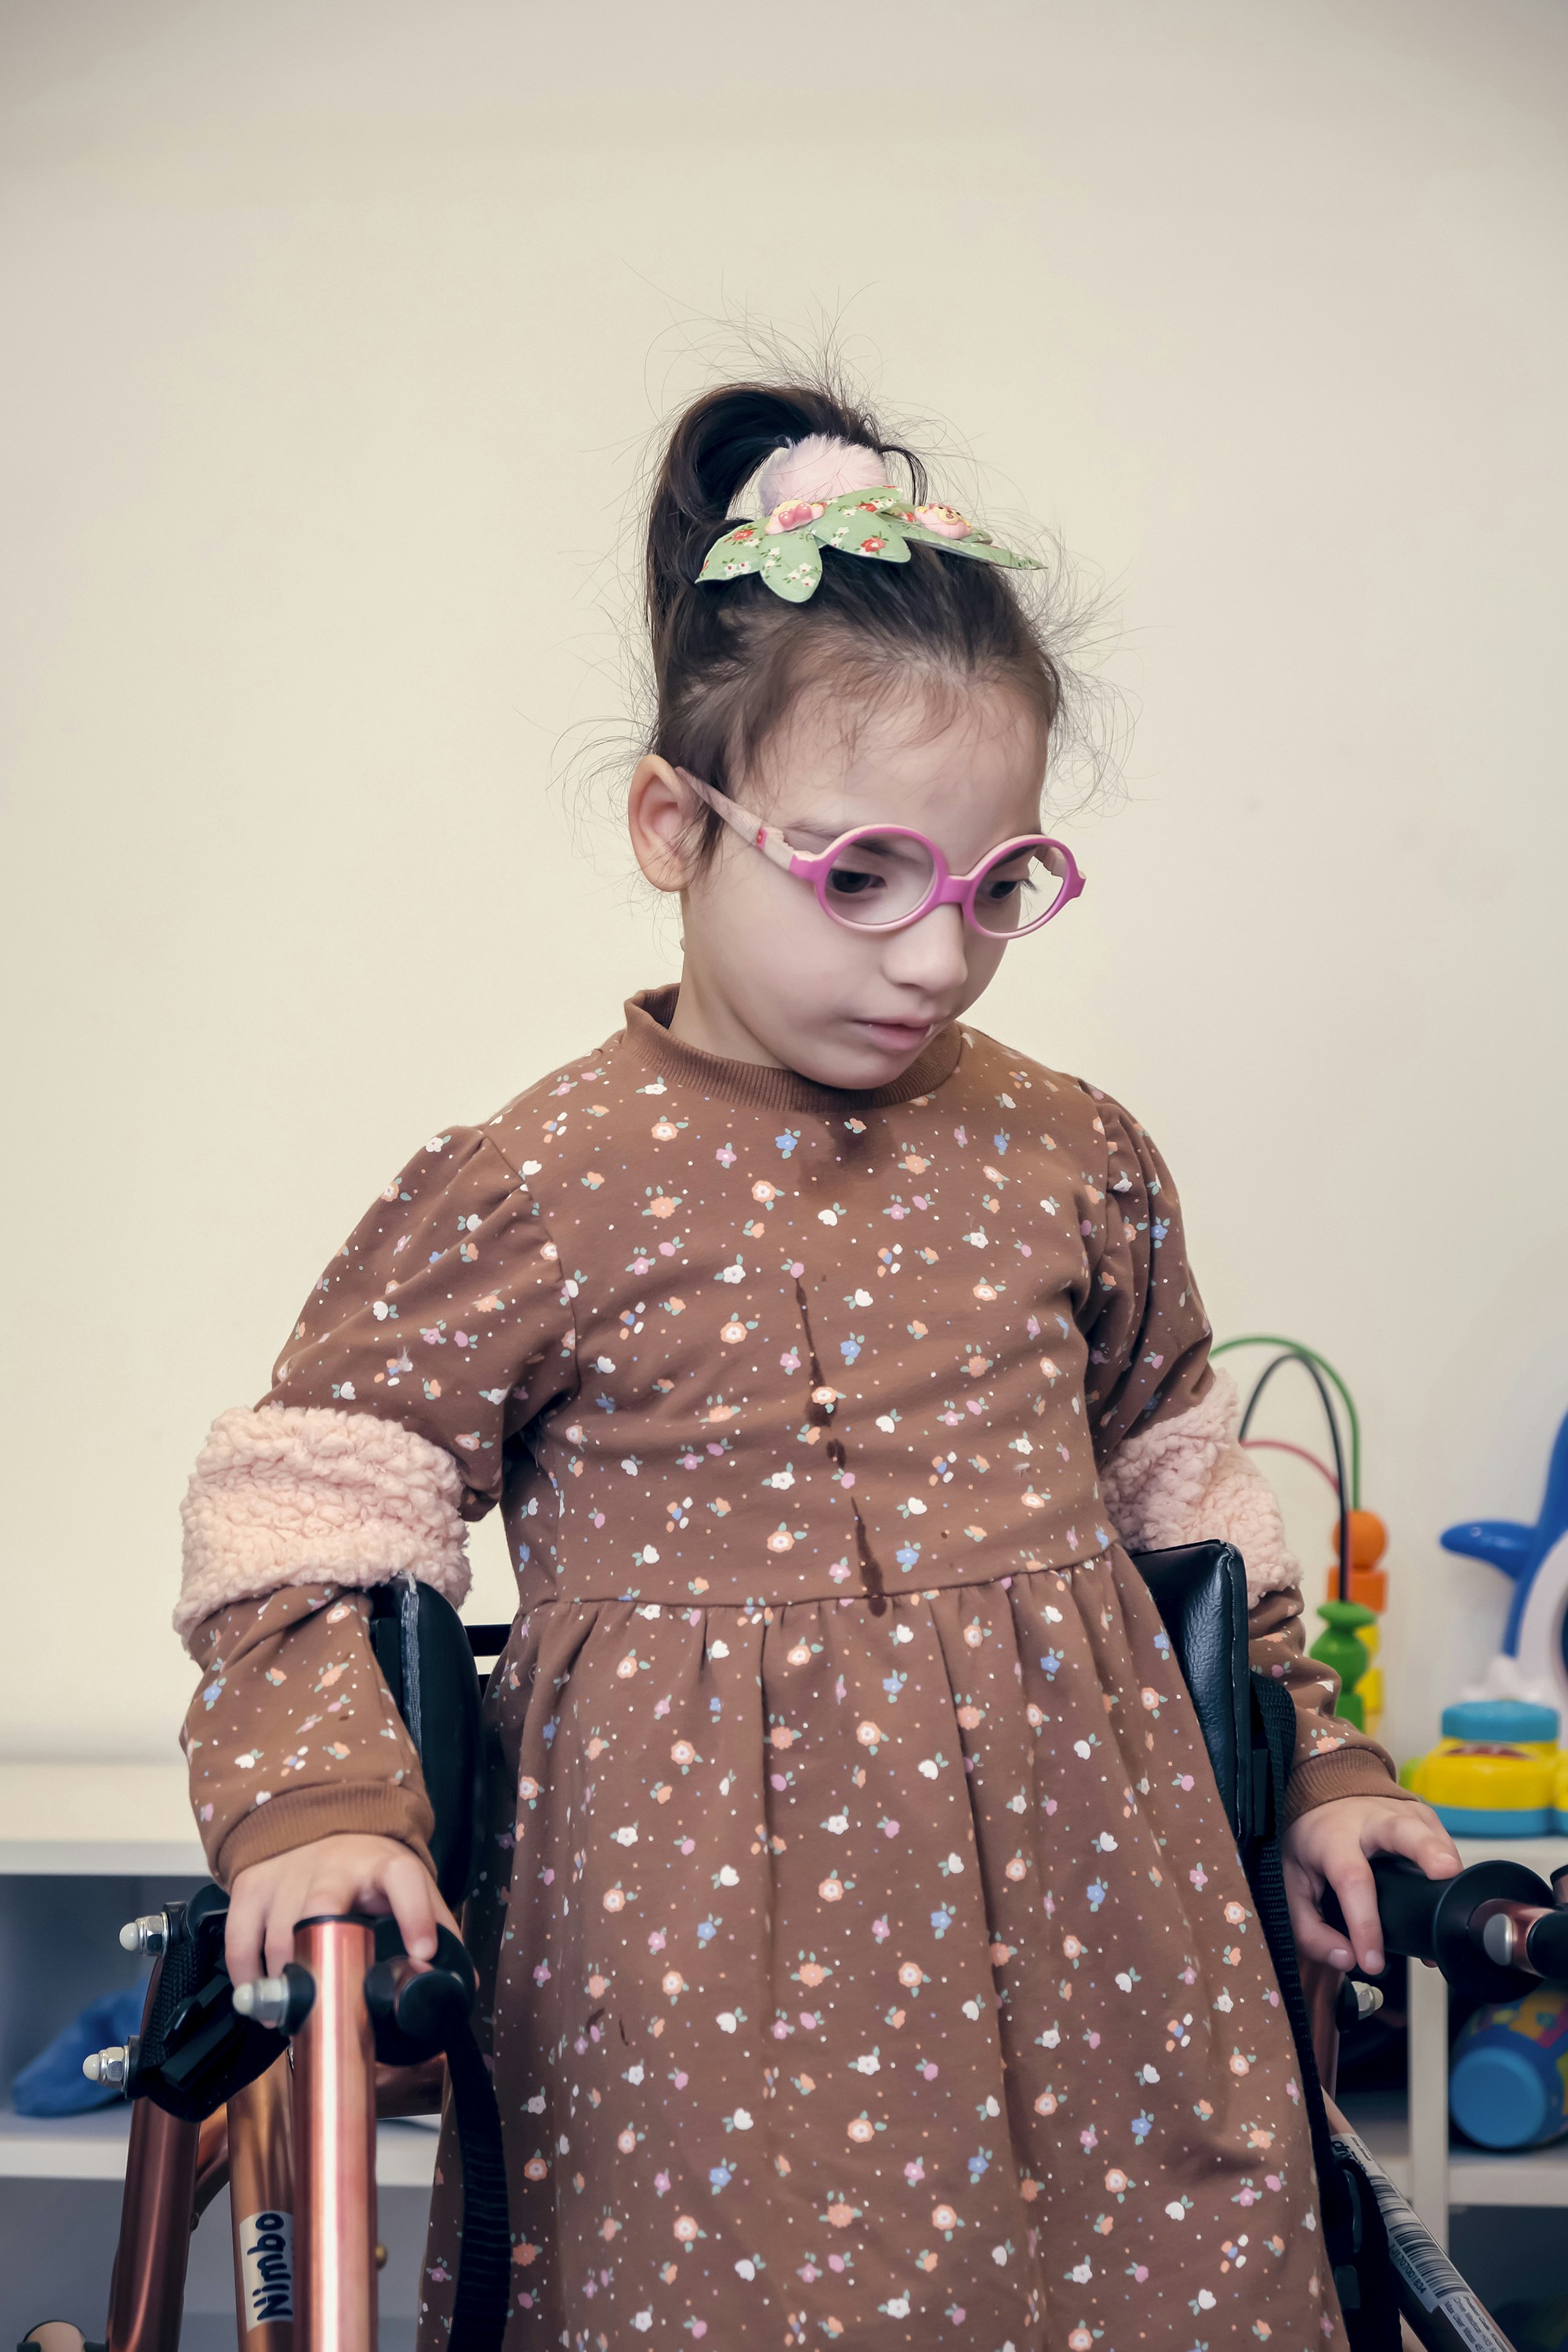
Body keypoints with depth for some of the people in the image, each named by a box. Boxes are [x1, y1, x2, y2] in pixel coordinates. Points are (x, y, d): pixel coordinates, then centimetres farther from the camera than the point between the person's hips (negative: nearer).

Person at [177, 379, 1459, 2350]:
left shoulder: (1074, 1162, 5)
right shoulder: (536, 1195, -8)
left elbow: (1183, 1488, 17)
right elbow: (307, 1508, -4)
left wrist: (1317, 1764, 17)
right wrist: (312, 1805, -17)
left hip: (1090, 1931, 4)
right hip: (708, 1956, -3)